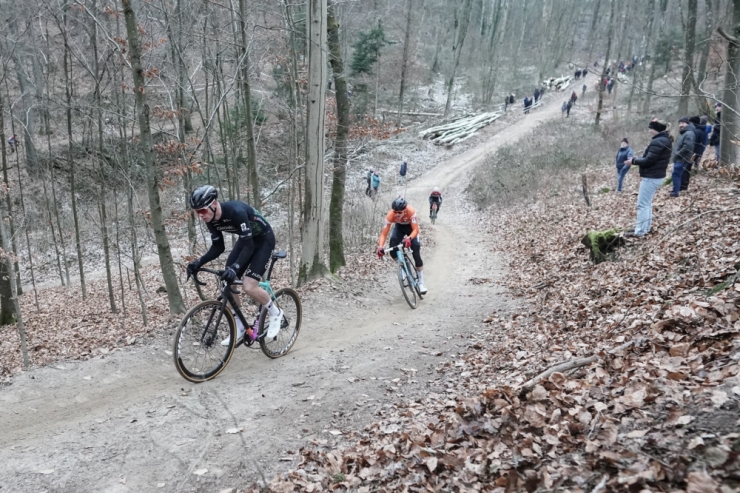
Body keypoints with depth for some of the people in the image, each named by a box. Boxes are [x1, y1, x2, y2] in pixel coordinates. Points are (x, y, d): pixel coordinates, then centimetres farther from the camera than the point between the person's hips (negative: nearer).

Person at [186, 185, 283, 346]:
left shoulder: (236, 211, -36)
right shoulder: (211, 220, -12)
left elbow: (249, 245, -35)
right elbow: (218, 247, -3)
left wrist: (234, 268, -48)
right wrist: (199, 262, -18)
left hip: (264, 239, -8)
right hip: (245, 240, 8)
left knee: (249, 287, -19)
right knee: (227, 283, -1)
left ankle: (275, 314, 7)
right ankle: (238, 329, 13)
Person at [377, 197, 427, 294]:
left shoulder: (411, 211, -40)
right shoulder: (390, 215, -34)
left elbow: (415, 230, -38)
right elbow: (384, 234, -33)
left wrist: (409, 238, -58)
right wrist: (380, 247, -49)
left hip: (411, 227, -2)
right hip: (399, 227, 2)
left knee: (416, 252, -15)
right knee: (393, 248, -24)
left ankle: (421, 282, -4)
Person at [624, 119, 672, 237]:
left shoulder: (657, 142, -20)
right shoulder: (665, 140, 13)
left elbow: (648, 160, -22)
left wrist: (633, 161, -9)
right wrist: (637, 159, 9)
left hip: (651, 177, -11)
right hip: (657, 176, 11)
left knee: (642, 204, -7)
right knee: (647, 203, 18)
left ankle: (639, 231, -5)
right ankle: (645, 228, 24)